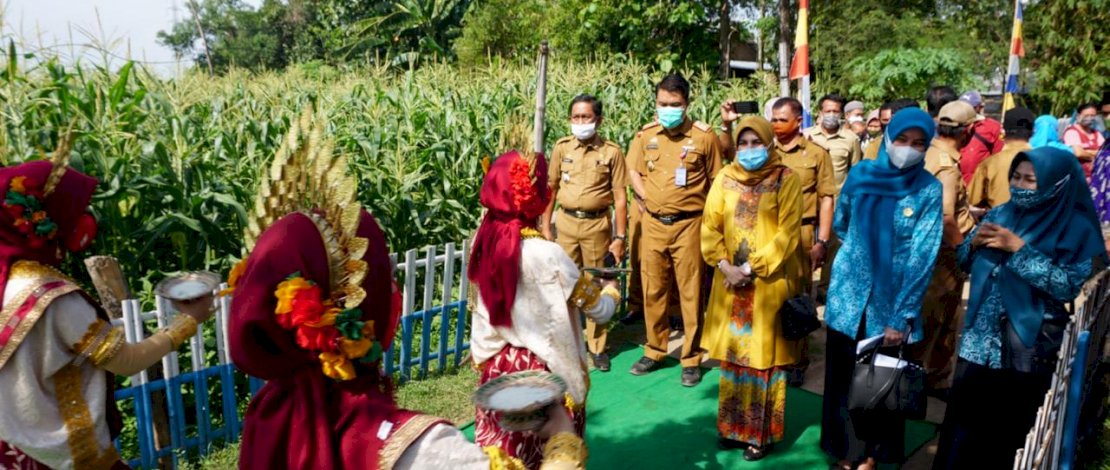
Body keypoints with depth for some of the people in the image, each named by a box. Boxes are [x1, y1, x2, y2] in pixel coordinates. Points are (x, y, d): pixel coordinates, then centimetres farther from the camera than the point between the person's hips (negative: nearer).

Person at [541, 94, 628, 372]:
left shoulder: (611, 152, -4)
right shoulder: (562, 148, 3)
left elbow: (619, 198, -3)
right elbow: (551, 188, 9)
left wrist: (620, 237, -5)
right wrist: (545, 227, 6)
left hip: (597, 224, -2)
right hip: (566, 223, 2)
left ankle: (597, 346, 18)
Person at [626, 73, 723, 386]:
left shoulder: (704, 136, -4)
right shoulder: (645, 135, 5)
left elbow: (715, 181, 1)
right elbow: (634, 170, 14)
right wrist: (645, 196, -1)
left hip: (688, 224, -3)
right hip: (654, 223, 3)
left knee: (691, 292, 2)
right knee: (653, 290, 11)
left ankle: (691, 359, 14)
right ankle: (654, 351, 26)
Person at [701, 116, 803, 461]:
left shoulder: (785, 179, -5)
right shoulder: (725, 178, 5)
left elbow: (787, 233, -11)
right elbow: (710, 227, 3)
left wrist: (751, 268, -15)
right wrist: (725, 266, -11)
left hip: (769, 281, -4)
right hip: (730, 280, 4)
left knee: (765, 356, 3)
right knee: (732, 353, 11)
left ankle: (763, 433, 16)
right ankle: (733, 426, 25)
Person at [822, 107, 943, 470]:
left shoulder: (929, 189, -9)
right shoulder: (860, 174, -3)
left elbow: (922, 256, -12)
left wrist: (901, 316, -15)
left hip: (892, 303, -2)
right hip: (849, 295, 2)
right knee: (843, 376, 10)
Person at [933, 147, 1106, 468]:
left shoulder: (1077, 228, -8)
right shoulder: (1001, 213, 6)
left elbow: (1069, 286, -19)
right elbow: (966, 262, 12)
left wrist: (1020, 250, -20)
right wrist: (976, 242, -9)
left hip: (1027, 349, -4)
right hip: (979, 339, 5)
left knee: (1006, 430, 9)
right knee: (963, 422, 13)